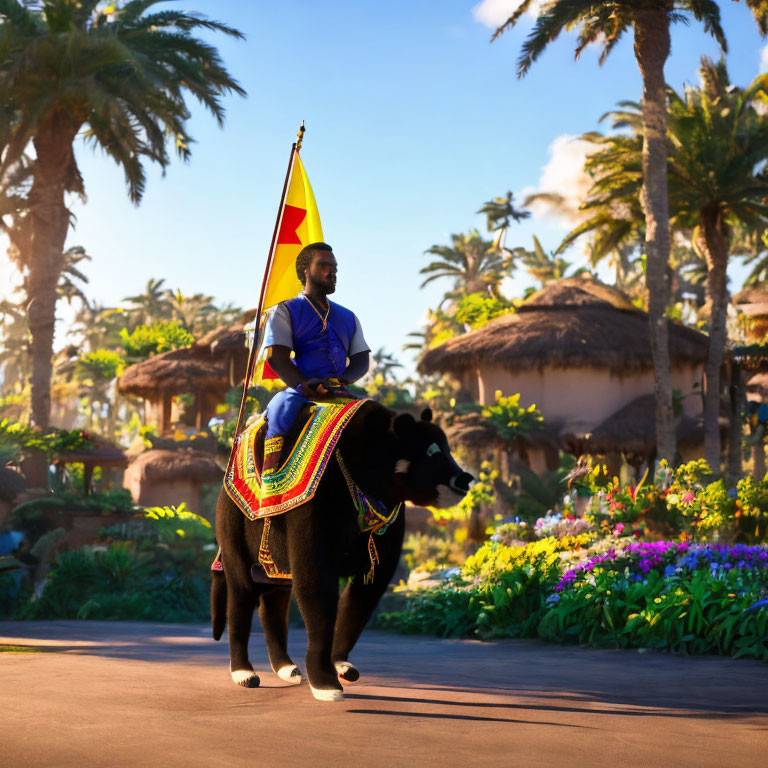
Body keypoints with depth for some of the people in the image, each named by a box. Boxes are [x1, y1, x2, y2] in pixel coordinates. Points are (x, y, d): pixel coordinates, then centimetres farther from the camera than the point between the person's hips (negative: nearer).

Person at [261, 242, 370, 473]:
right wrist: (307, 387, -19)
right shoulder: (286, 311, 12)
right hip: (299, 390, -4)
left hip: (340, 393, 4)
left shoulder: (348, 317, 25)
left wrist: (340, 380, -9)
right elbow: (277, 358, -2)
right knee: (284, 407, -36)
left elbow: (362, 361, 15)